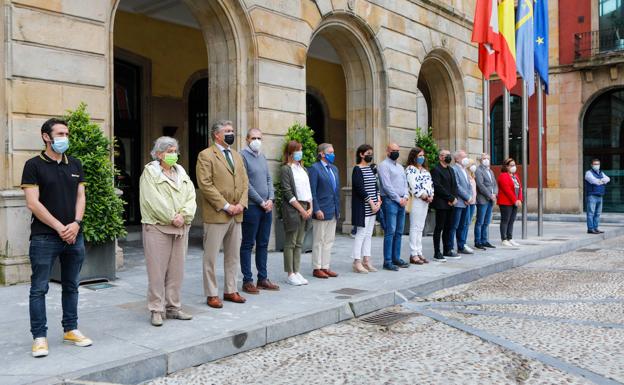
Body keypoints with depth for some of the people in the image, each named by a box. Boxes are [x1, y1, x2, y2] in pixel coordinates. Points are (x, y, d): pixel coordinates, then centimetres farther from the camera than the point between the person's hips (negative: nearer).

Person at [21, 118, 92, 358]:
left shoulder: (75, 165, 11)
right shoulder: (34, 165, -4)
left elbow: (80, 197, 9)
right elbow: (33, 203, -10)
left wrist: (75, 224, -8)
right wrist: (59, 227, -13)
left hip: (74, 236, 5)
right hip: (44, 237, -5)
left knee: (71, 286, 12)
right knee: (39, 289, 1)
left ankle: (71, 330, 24)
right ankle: (39, 336, 10)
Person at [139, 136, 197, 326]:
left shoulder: (181, 172, 16)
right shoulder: (150, 172, -1)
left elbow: (191, 196, 7)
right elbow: (153, 200, -12)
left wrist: (183, 215, -10)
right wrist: (171, 218, -14)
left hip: (181, 227, 6)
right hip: (157, 227, -5)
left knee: (177, 270, 8)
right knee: (157, 270, -2)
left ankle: (173, 307, 18)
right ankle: (156, 310, 6)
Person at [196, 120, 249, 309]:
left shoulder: (237, 156, 17)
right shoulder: (206, 155, -5)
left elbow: (244, 182, 14)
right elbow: (205, 185, -13)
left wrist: (241, 203, -2)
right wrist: (226, 206, -15)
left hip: (236, 214, 7)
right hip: (216, 214, -7)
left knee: (234, 255, 12)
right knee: (211, 256, 1)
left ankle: (230, 290, 22)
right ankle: (211, 294, 10)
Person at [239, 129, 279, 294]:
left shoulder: (262, 156, 15)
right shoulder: (243, 156, -8)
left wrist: (271, 199, -1)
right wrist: (261, 202, -12)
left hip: (267, 207, 7)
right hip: (251, 207, -7)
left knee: (263, 244, 11)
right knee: (248, 245, 0)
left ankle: (263, 278, 19)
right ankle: (247, 281, 6)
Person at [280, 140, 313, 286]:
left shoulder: (303, 169, 18)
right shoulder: (285, 169, -4)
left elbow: (308, 190, 17)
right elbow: (287, 192, -11)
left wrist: (310, 208, 2)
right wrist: (301, 209, -13)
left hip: (305, 209, 7)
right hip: (292, 209, -7)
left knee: (299, 243, 9)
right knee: (290, 243, -2)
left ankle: (296, 272, 13)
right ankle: (290, 275, 3)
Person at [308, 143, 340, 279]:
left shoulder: (334, 169, 16)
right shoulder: (314, 168, -8)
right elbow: (312, 192, -13)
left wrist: (338, 209, 15)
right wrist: (317, 209, -18)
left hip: (333, 211, 7)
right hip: (321, 211, -7)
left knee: (329, 241, 10)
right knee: (319, 241, 1)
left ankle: (325, 267, 18)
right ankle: (317, 268, 9)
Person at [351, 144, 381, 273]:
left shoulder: (370, 169, 15)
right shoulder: (357, 169, -9)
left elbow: (375, 185, 15)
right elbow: (360, 188, -16)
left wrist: (378, 201, 1)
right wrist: (371, 203, -15)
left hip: (373, 207, 8)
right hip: (362, 207, -8)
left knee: (368, 234, 10)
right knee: (361, 233, -5)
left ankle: (366, 260, 15)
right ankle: (357, 262, 1)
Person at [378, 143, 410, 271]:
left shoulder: (400, 167, 21)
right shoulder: (384, 165, -4)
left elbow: (405, 183, 18)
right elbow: (386, 185, -12)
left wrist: (405, 197, 0)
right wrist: (398, 199, -11)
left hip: (402, 202, 8)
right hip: (390, 201, -8)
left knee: (399, 232, 9)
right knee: (390, 232, -9)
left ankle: (396, 258, 16)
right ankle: (387, 261, -6)